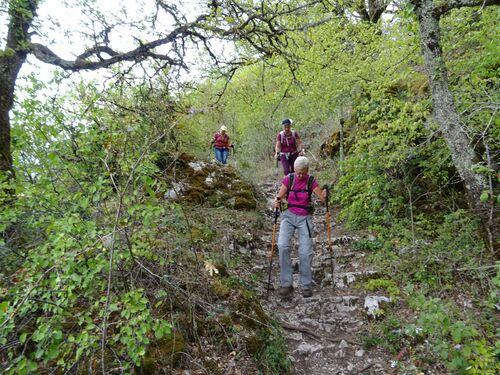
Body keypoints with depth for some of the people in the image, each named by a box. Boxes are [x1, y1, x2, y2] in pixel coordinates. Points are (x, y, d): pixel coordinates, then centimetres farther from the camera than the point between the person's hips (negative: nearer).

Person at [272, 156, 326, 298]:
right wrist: (276, 202, -22)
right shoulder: (288, 179, -3)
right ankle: (286, 284, -9)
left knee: (305, 252, -3)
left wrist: (325, 195, -32)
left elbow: (322, 198, -9)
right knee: (282, 245, -20)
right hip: (289, 215, 0)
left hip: (305, 218, 0)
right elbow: (279, 197, 1)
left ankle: (306, 285, 16)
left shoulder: (311, 181, -5)